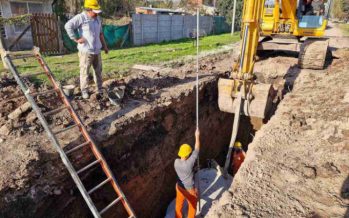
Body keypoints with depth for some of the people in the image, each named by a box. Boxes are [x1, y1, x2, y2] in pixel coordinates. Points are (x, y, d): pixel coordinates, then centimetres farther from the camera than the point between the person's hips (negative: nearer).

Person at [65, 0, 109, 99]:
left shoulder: (98, 18, 11)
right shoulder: (80, 17, -12)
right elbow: (68, 26, -19)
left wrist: (104, 46, 18)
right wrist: (76, 39, -18)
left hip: (96, 50, 7)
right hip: (85, 50, -6)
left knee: (98, 70, 13)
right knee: (84, 71, 0)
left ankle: (99, 89, 25)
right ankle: (84, 91, 12)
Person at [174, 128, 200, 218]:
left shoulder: (176, 161, -18)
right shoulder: (189, 163, -34)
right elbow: (197, 150, -26)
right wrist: (197, 136, -18)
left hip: (179, 186, 6)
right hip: (189, 189, -5)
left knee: (179, 203, 26)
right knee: (192, 205, 21)